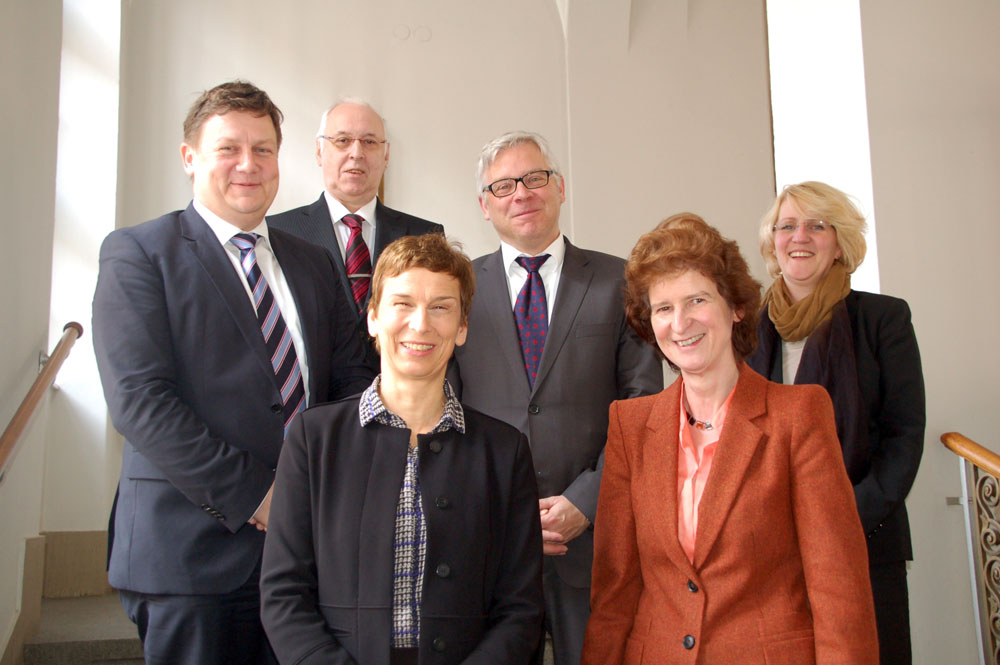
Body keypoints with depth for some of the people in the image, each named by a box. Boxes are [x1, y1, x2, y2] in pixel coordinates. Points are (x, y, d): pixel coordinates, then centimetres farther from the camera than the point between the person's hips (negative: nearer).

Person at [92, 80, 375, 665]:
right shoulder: (138, 254, -2)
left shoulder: (313, 264, 14)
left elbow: (351, 380, 11)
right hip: (190, 550, -4)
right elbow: (139, 400, -12)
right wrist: (253, 496, -15)